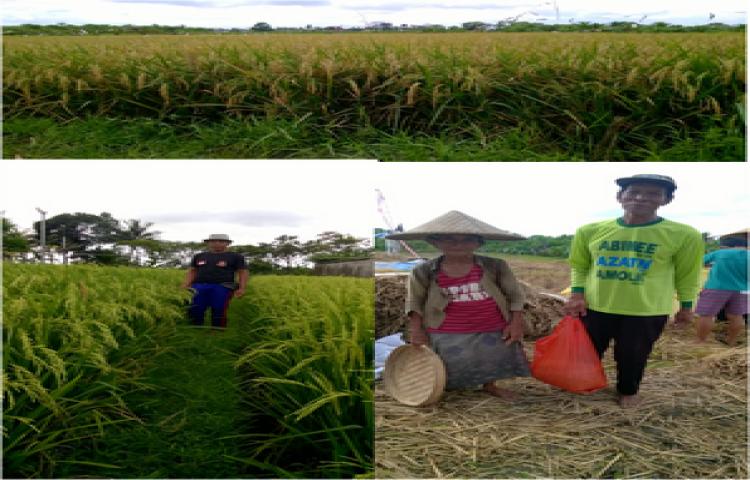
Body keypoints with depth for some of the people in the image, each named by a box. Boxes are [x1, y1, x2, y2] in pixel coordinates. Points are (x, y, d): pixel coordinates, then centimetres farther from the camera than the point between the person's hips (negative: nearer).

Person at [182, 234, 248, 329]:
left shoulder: (235, 257, 6)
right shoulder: (199, 256, 18)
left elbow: (243, 272, 2)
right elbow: (192, 271, 19)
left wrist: (241, 288, -8)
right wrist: (186, 285, 6)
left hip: (222, 287, -3)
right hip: (199, 286, 3)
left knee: (219, 311, -5)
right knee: (194, 310, -2)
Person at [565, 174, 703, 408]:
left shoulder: (683, 235, -8)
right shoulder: (591, 231, -5)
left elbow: (687, 274, 1)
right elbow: (579, 266, 6)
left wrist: (686, 306, 6)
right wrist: (577, 294, -4)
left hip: (647, 312, -1)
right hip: (595, 307, 2)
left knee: (633, 356, 12)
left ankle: (628, 391, 39)